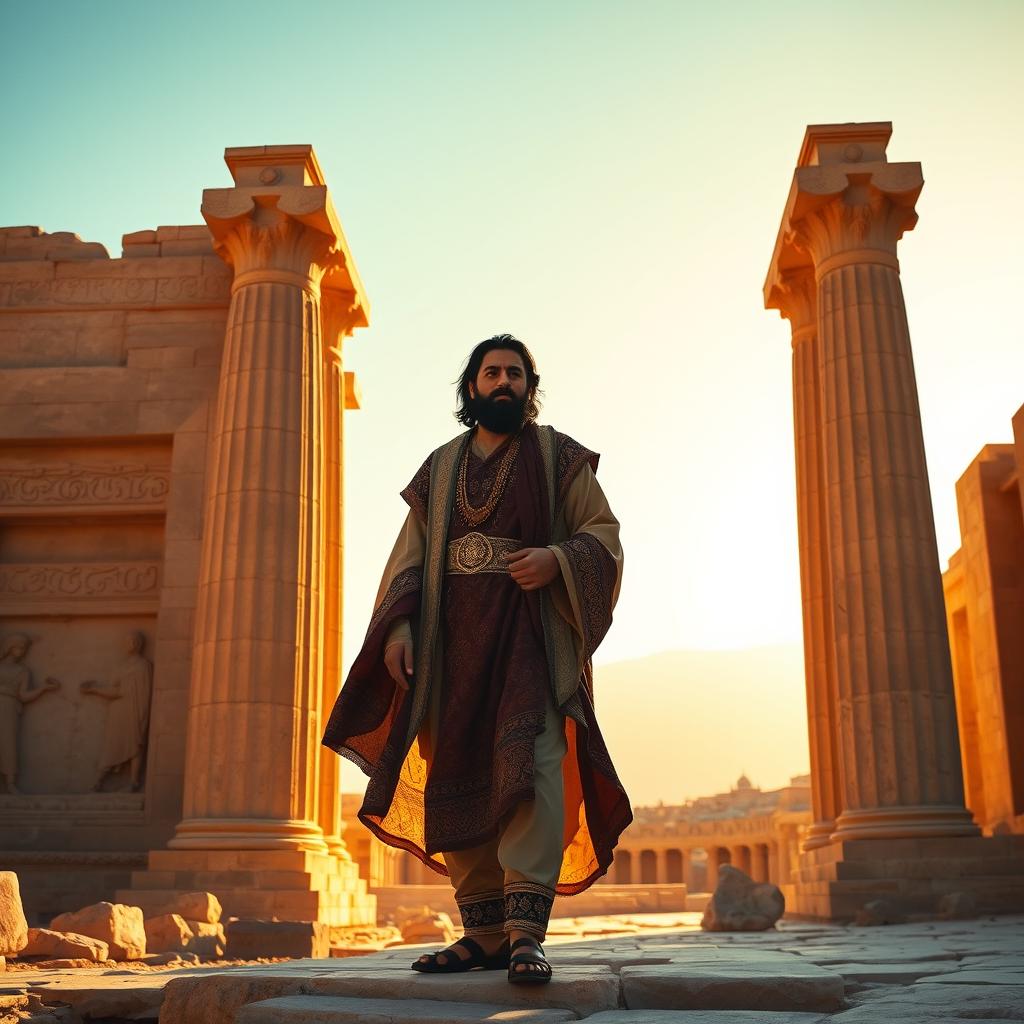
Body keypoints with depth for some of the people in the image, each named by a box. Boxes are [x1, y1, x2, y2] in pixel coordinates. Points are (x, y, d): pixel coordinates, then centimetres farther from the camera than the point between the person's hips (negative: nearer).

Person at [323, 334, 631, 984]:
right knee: (460, 781, 2)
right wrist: (397, 627, -3)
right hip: (455, 642, 4)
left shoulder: (558, 456, 10)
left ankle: (525, 930, -20)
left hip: (532, 634, -3)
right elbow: (410, 557, 13)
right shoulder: (441, 468, 18)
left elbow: (604, 534, 3)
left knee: (529, 763, -19)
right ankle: (485, 934, 9)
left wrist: (556, 560, -17)